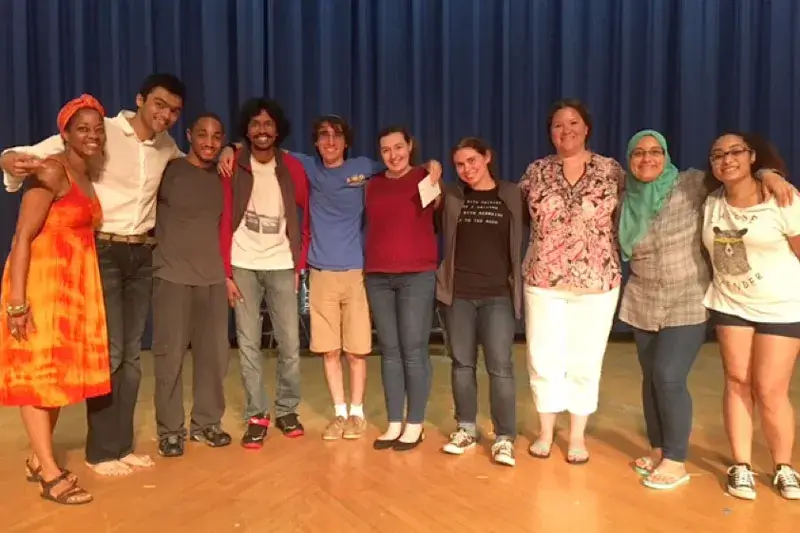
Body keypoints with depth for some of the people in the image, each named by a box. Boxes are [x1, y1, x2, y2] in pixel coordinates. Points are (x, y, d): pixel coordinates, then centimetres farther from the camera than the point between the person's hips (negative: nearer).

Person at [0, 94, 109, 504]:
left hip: (76, 283, 9)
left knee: (62, 369, 12)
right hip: (41, 279, -9)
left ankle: (38, 460, 26)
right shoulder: (52, 172, -12)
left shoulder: (87, 176, 13)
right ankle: (51, 475, 2)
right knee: (36, 370, -3)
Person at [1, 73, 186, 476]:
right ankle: (101, 451, 9)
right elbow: (37, 154, -12)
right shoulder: (102, 132, -9)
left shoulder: (166, 146, 9)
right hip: (103, 253, -6)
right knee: (108, 352, -6)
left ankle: (123, 445, 20)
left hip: (142, 255, 6)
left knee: (131, 354, 9)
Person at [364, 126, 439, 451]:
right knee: (389, 350, 7)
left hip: (417, 275, -4)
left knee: (414, 350, -2)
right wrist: (371, 264, 12)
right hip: (377, 276, 4)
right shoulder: (372, 185, 13)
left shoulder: (425, 178, 2)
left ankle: (415, 425, 10)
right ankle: (394, 423, 15)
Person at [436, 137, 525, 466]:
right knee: (462, 363, 10)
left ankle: (504, 438, 7)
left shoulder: (512, 196, 3)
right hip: (458, 293, 2)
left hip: (498, 295, -2)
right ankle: (466, 429, 24)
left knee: (500, 366, -3)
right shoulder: (450, 197, 7)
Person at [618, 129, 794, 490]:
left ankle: (676, 461, 6)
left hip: (687, 304, -4)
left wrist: (769, 175, -18)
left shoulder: (691, 185, -8)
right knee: (651, 378, 9)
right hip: (642, 304, 4)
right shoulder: (628, 203, 4)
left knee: (669, 377, -10)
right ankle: (658, 450, 25)